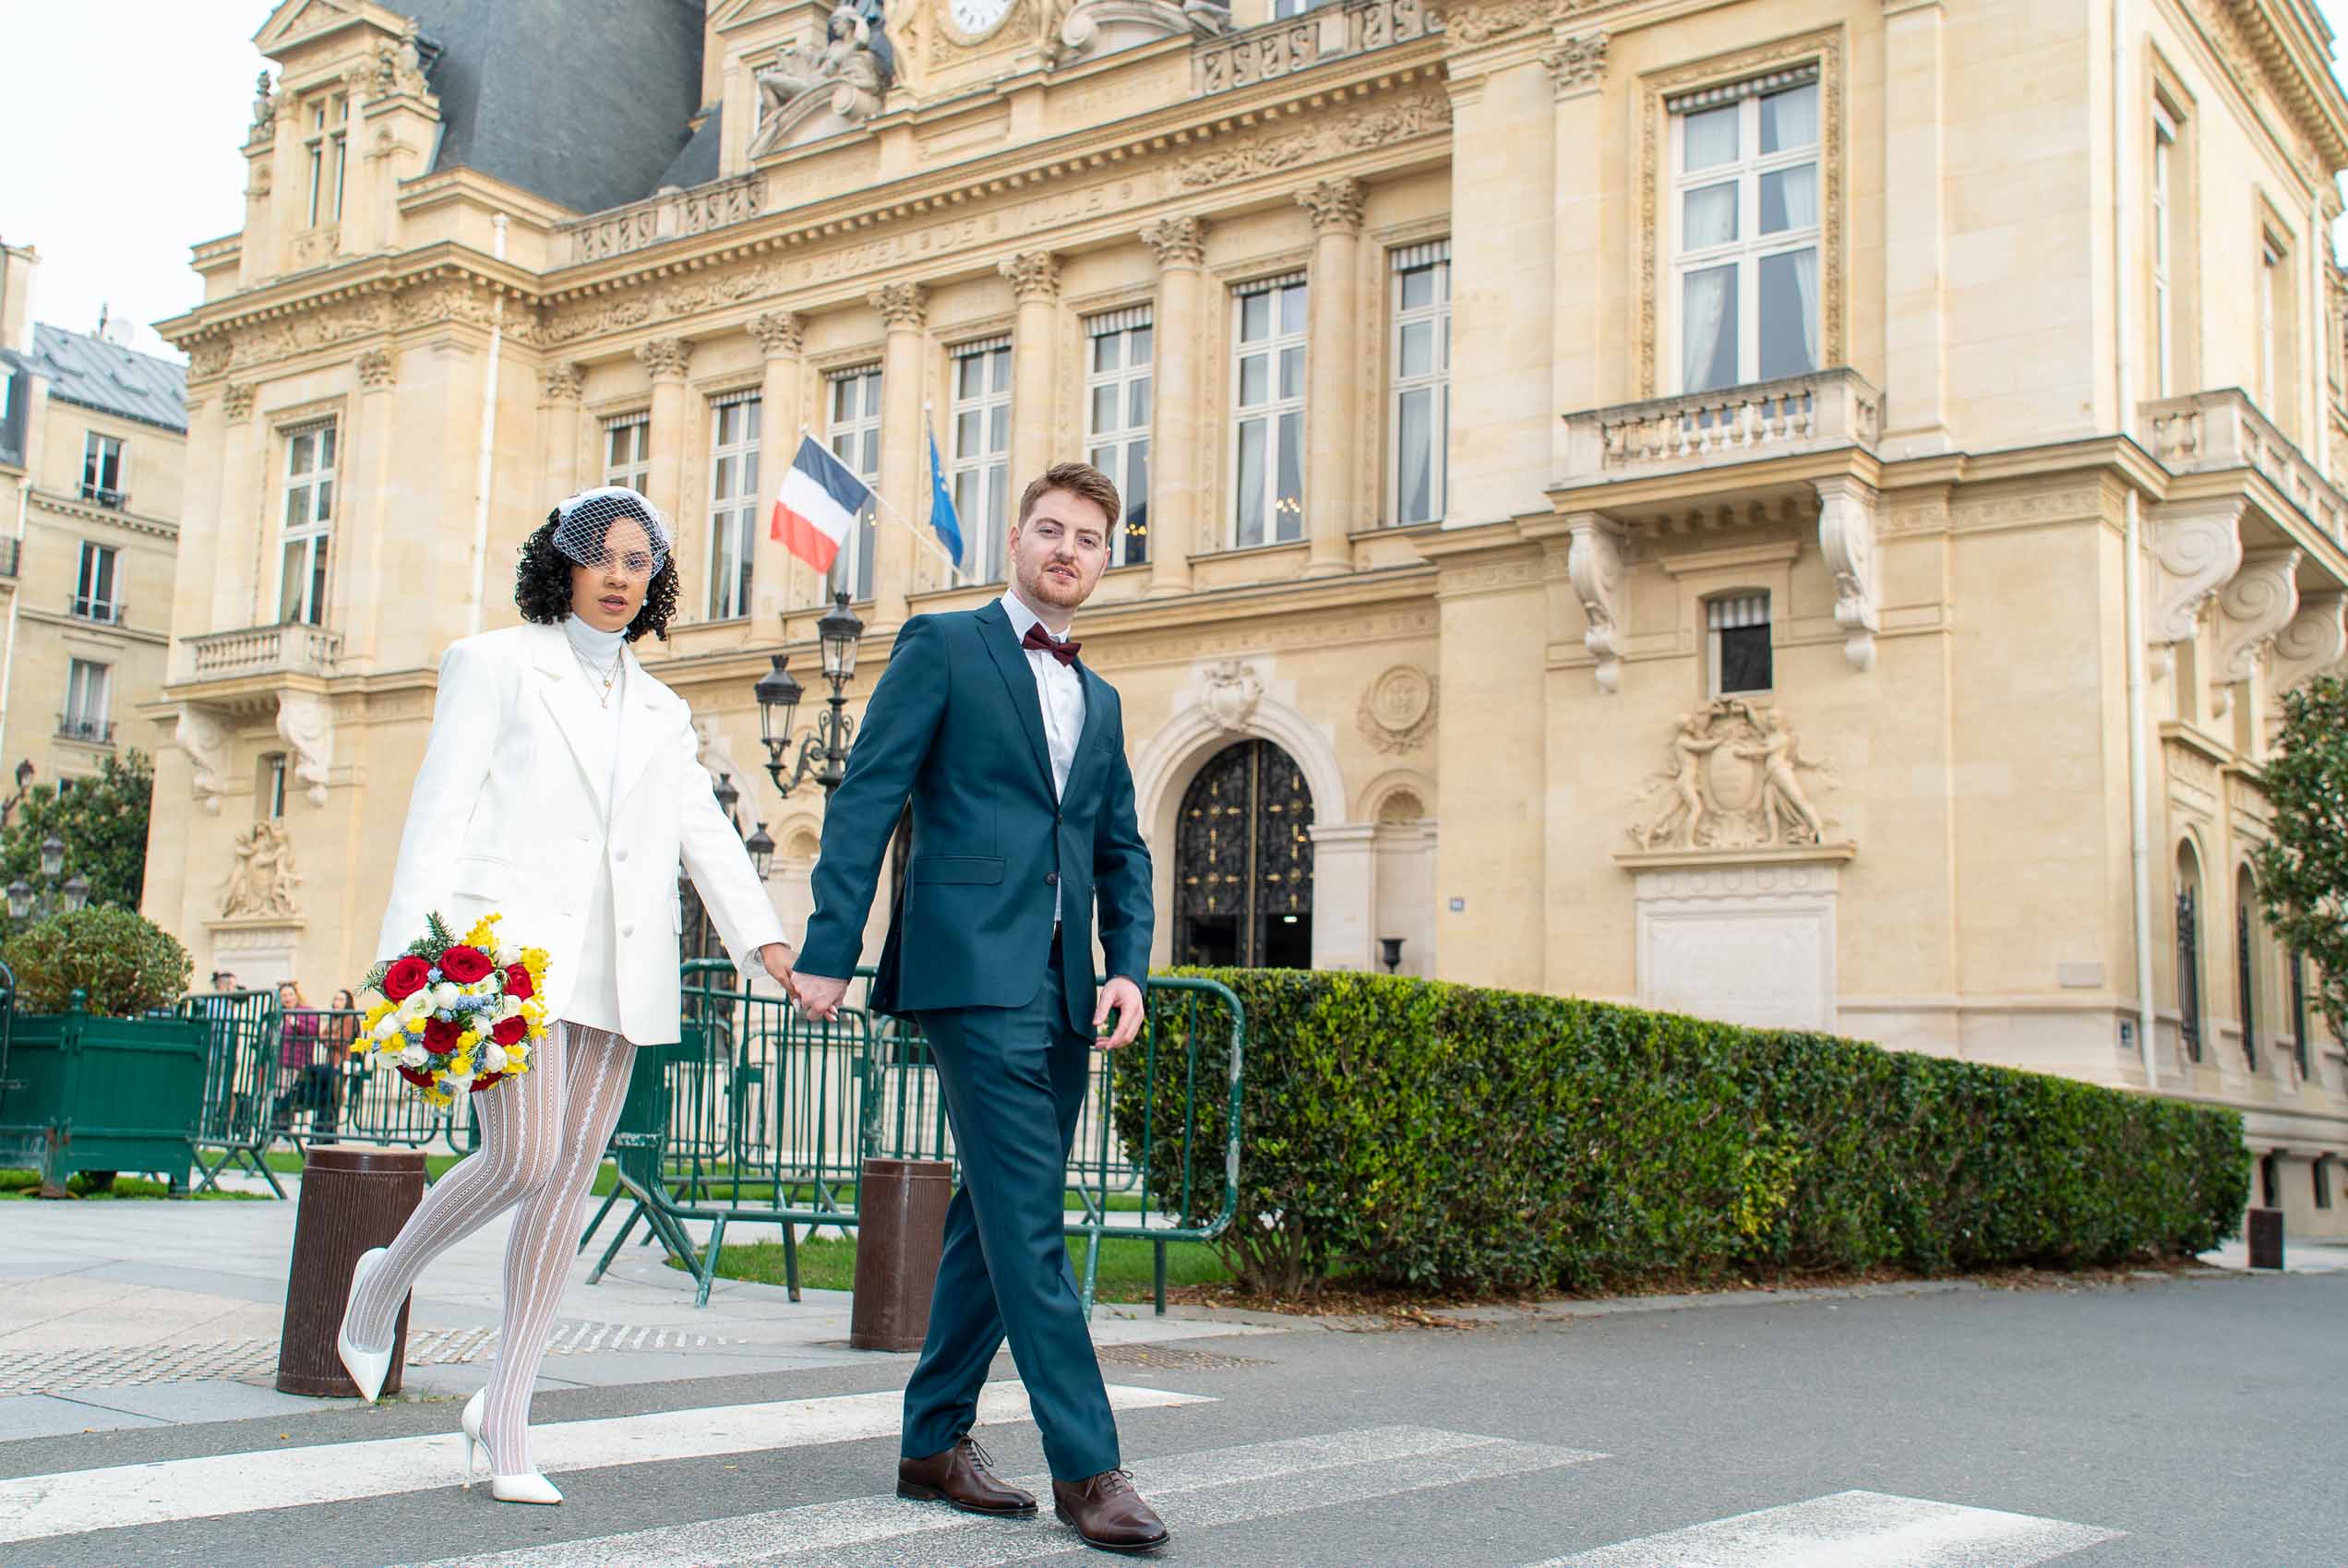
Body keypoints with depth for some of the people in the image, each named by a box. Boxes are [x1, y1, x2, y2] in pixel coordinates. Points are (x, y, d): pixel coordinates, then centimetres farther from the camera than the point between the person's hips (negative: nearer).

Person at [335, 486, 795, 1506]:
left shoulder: (660, 712, 21)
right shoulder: (495, 664, 8)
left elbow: (707, 837, 10)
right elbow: (442, 811, 0)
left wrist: (765, 940, -7)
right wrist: (414, 950, -11)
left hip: (619, 964, 5)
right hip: (511, 939, -4)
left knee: (570, 1181, 1)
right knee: (525, 1157, -16)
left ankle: (505, 1416, 9)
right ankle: (386, 1279, 13)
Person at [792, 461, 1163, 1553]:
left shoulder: (1100, 700, 22)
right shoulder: (943, 647, 3)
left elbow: (1122, 850, 20)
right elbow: (865, 799, -3)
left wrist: (1129, 967, 3)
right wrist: (830, 951, -11)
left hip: (1060, 990, 7)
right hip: (973, 970, -7)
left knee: (997, 1219, 11)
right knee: (1029, 1222, -11)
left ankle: (934, 1443, 21)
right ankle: (1084, 1466, -8)